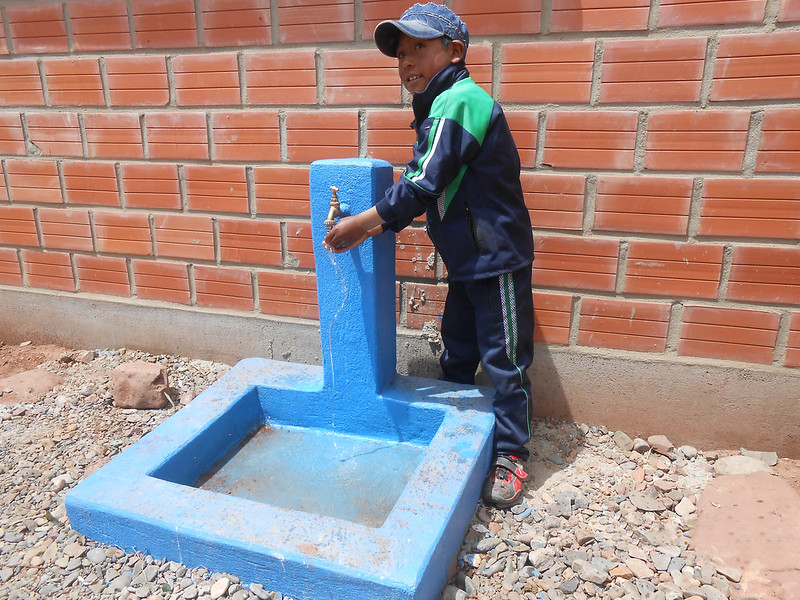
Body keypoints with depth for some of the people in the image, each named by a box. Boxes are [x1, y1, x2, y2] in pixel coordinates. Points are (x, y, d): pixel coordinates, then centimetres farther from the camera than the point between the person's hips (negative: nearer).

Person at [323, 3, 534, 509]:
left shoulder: (459, 101, -18)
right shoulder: (438, 107, 12)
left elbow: (422, 185, -23)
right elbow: (418, 187, 9)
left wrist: (358, 223, -14)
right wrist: (371, 227, -4)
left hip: (497, 259, -10)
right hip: (466, 259, 10)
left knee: (505, 361, 3)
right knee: (458, 352, 20)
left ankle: (511, 457, 19)